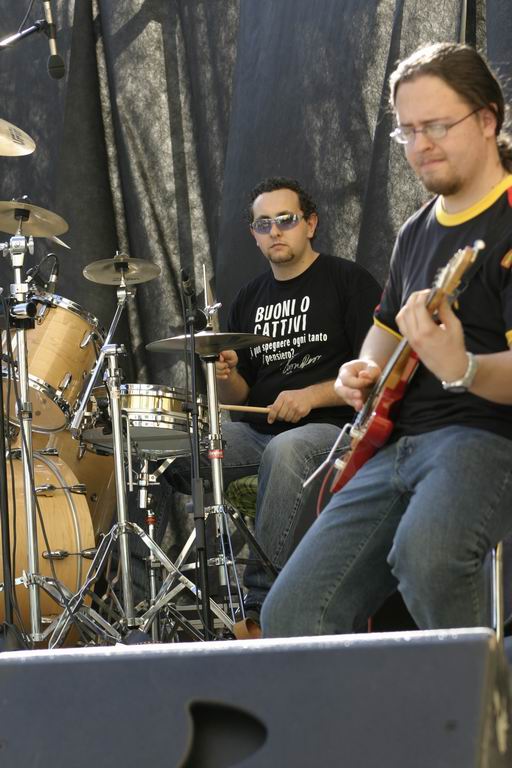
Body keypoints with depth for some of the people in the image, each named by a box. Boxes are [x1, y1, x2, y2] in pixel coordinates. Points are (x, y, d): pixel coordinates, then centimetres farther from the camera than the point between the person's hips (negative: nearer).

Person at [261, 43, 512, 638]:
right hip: (394, 443, 8)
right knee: (292, 614, -5)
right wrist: (365, 371, 10)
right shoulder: (417, 231, 18)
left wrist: (461, 370, -38)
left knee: (424, 555, -38)